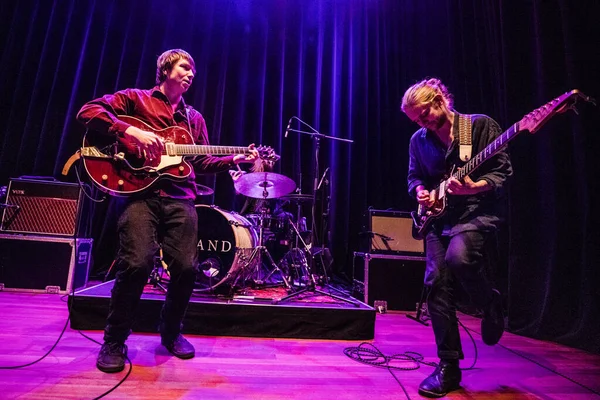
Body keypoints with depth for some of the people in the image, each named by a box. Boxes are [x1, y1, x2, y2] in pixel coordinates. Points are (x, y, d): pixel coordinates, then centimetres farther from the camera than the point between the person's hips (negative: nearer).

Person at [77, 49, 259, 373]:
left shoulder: (194, 118, 24)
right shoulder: (136, 99, 11)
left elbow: (201, 163, 19)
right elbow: (88, 111, -1)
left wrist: (234, 159, 5)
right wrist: (132, 131, -15)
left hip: (180, 199, 4)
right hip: (140, 193, -4)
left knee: (185, 268, -4)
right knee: (137, 264, -16)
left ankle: (171, 332, 22)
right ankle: (114, 341, 10)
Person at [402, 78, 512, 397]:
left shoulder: (480, 125, -1)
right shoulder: (418, 141, 10)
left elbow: (503, 170, -4)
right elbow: (414, 177, 19)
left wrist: (475, 187, -22)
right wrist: (420, 191, -3)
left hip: (478, 211, -4)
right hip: (439, 218, 5)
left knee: (459, 257, -32)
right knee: (437, 284, -5)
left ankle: (491, 305, 5)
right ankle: (448, 366, 9)